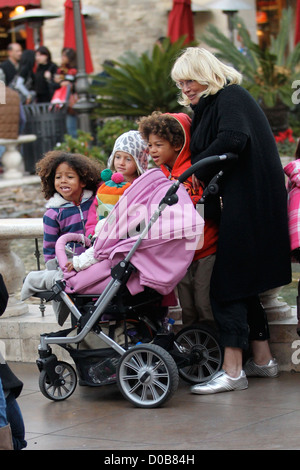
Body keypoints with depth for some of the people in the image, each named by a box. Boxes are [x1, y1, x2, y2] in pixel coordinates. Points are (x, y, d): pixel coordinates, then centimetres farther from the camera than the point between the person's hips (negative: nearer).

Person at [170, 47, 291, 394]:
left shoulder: (230, 98, -9)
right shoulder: (209, 106, 21)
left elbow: (233, 138, -27)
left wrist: (197, 168, -19)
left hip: (249, 205, -10)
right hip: (238, 203, 10)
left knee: (227, 287, -10)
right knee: (242, 286, 14)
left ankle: (232, 372, -10)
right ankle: (262, 359, 22)